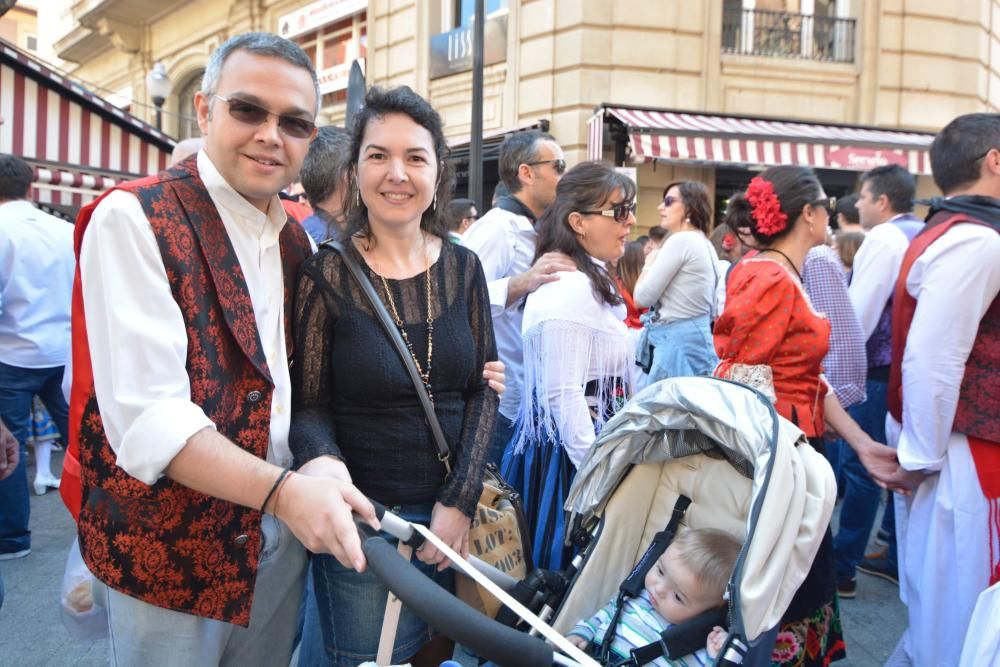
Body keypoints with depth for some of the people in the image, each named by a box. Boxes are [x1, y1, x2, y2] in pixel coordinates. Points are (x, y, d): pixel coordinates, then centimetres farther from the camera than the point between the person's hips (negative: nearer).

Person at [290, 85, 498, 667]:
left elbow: (484, 390, 2)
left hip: (453, 514, 4)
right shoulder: (327, 274, -9)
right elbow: (309, 404, -6)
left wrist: (460, 501, -7)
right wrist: (322, 463, -28)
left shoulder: (463, 267, 1)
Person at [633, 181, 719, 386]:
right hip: (697, 335, 10)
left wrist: (649, 263, 5)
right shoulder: (704, 244, 17)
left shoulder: (680, 240, -13)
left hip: (677, 341, -10)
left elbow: (642, 297, -11)